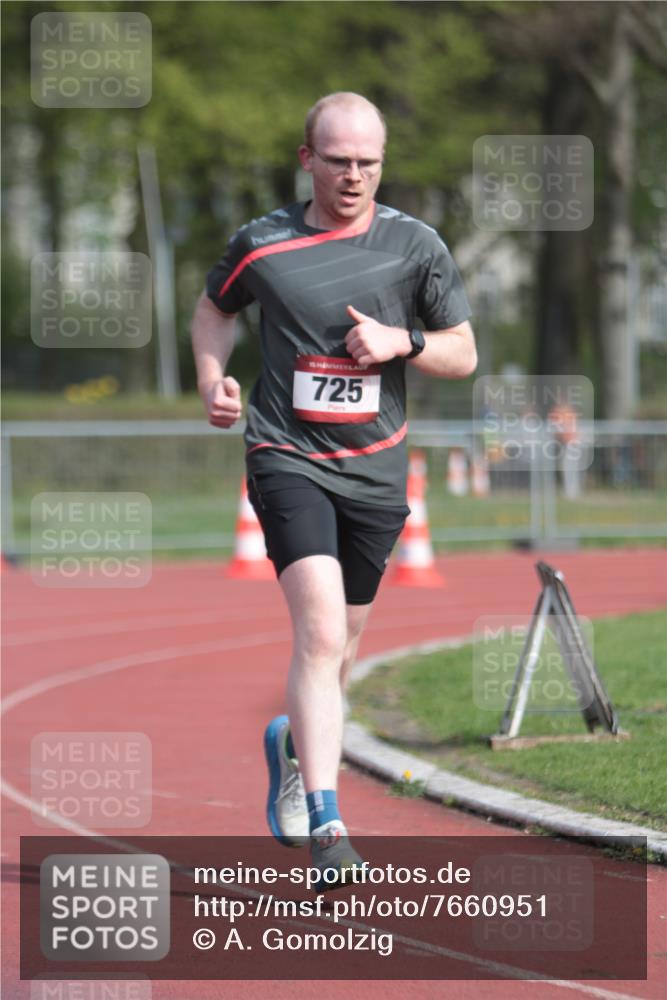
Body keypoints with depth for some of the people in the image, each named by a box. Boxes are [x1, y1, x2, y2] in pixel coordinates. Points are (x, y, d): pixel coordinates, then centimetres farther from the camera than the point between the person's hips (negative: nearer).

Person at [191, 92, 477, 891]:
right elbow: (213, 309, 20)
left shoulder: (415, 246, 2)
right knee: (320, 629, -21)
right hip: (288, 459, -3)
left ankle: (293, 746, 48)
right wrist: (213, 382, 2)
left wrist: (401, 342, -11)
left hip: (375, 469, 3)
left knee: (336, 647, 15)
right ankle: (324, 824, -26)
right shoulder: (262, 243, 0)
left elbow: (463, 353, 8)